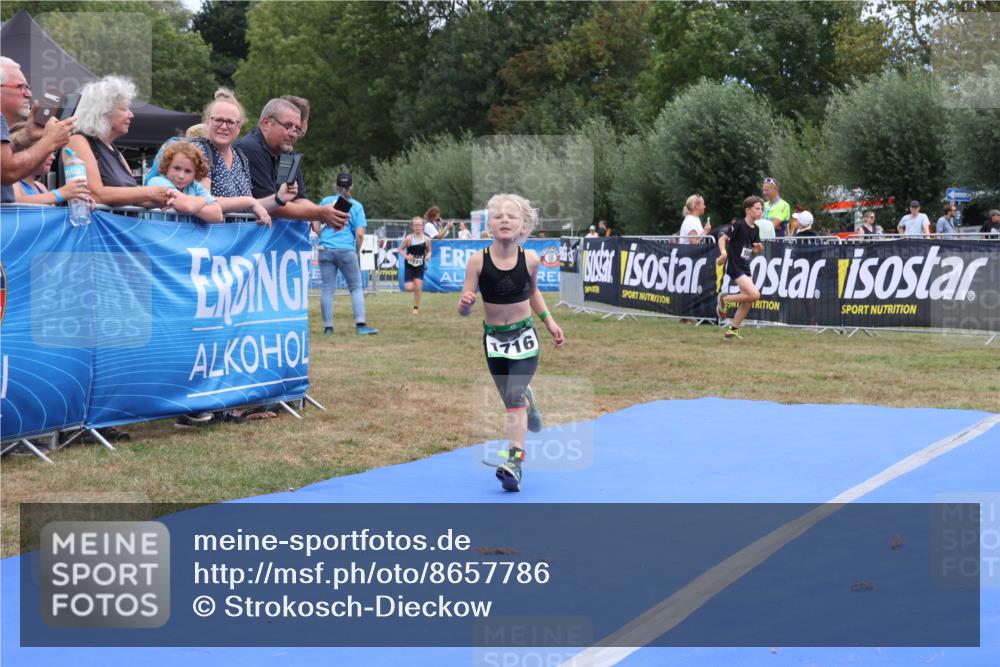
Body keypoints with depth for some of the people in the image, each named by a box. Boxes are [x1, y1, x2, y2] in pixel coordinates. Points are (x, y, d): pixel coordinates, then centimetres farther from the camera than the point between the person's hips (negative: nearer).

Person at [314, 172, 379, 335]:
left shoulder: (325, 201, 7)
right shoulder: (356, 206, 2)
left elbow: (315, 226, 6)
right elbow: (360, 234, -5)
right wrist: (357, 251, 9)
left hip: (325, 249, 2)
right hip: (347, 250, -2)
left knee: (327, 289, 5)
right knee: (356, 288, 7)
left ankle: (328, 326, 5)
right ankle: (360, 325, 0)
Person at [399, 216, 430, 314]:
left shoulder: (426, 239, -7)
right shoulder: (408, 238, -13)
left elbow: (429, 251, 7)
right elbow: (400, 249, -4)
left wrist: (428, 256, -15)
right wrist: (406, 256, -21)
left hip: (420, 266, 1)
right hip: (409, 265, -1)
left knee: (418, 287, -7)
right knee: (409, 288, -8)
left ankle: (416, 307, 9)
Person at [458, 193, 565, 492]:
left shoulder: (529, 259, -11)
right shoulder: (478, 260, -15)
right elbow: (464, 310, -15)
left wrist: (549, 322, 5)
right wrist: (465, 304, -37)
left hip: (524, 337, -1)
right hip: (493, 339, 1)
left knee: (514, 396, -15)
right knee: (510, 399, 15)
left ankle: (514, 461, -15)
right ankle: (528, 401, 52)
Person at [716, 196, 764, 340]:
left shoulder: (755, 229, 10)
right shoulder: (738, 225, -12)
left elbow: (754, 251, 16)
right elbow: (722, 238, -13)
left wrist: (759, 248, -7)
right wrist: (724, 253, -30)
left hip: (745, 267, 8)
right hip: (734, 266, -8)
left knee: (747, 300, 6)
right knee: (754, 294, -19)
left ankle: (733, 329, 18)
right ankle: (724, 298, 0)